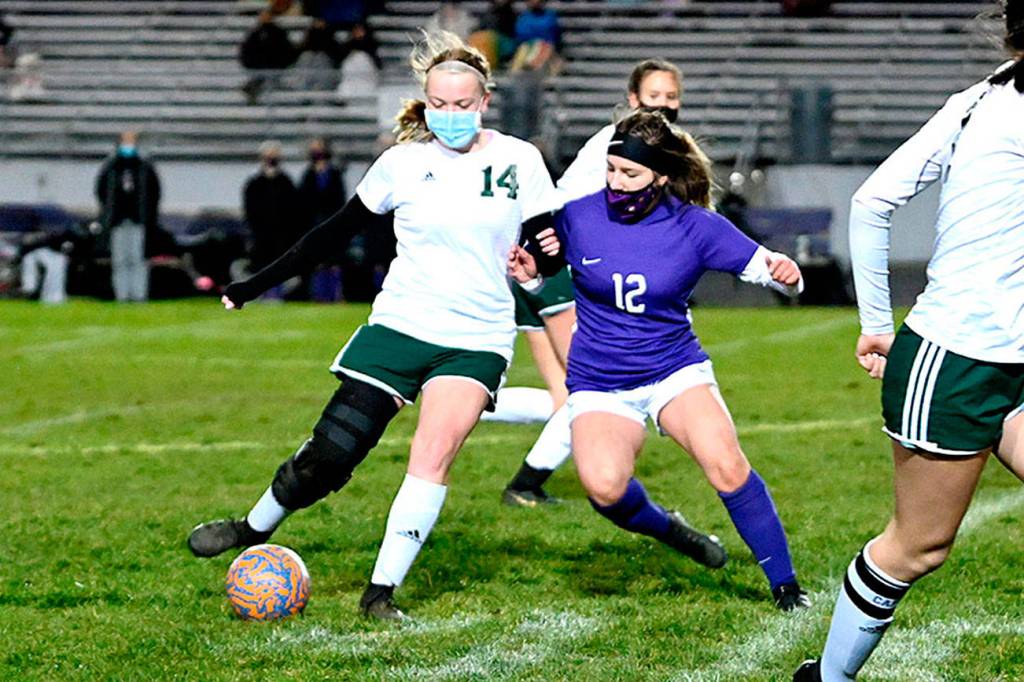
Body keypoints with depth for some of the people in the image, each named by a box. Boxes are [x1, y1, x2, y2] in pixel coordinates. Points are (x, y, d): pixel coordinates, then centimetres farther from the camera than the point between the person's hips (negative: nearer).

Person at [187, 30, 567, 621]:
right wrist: (258, 284, 10)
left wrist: (542, 256, -20)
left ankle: (382, 593, -9)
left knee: (433, 457, -18)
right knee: (330, 455, -4)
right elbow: (337, 232, 9)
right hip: (399, 326, 0)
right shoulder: (403, 163, 0)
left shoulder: (519, 161, -1)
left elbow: (546, 246, 5)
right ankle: (254, 529, 23)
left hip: (477, 340, 0)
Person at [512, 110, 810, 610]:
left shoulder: (696, 227, -8)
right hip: (599, 385, 0)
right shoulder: (578, 217, -8)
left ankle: (785, 585, -9)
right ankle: (666, 530, 6)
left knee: (727, 468, -25)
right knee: (604, 486, -28)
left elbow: (767, 269, -4)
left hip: (676, 370, 0)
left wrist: (783, 271, -27)